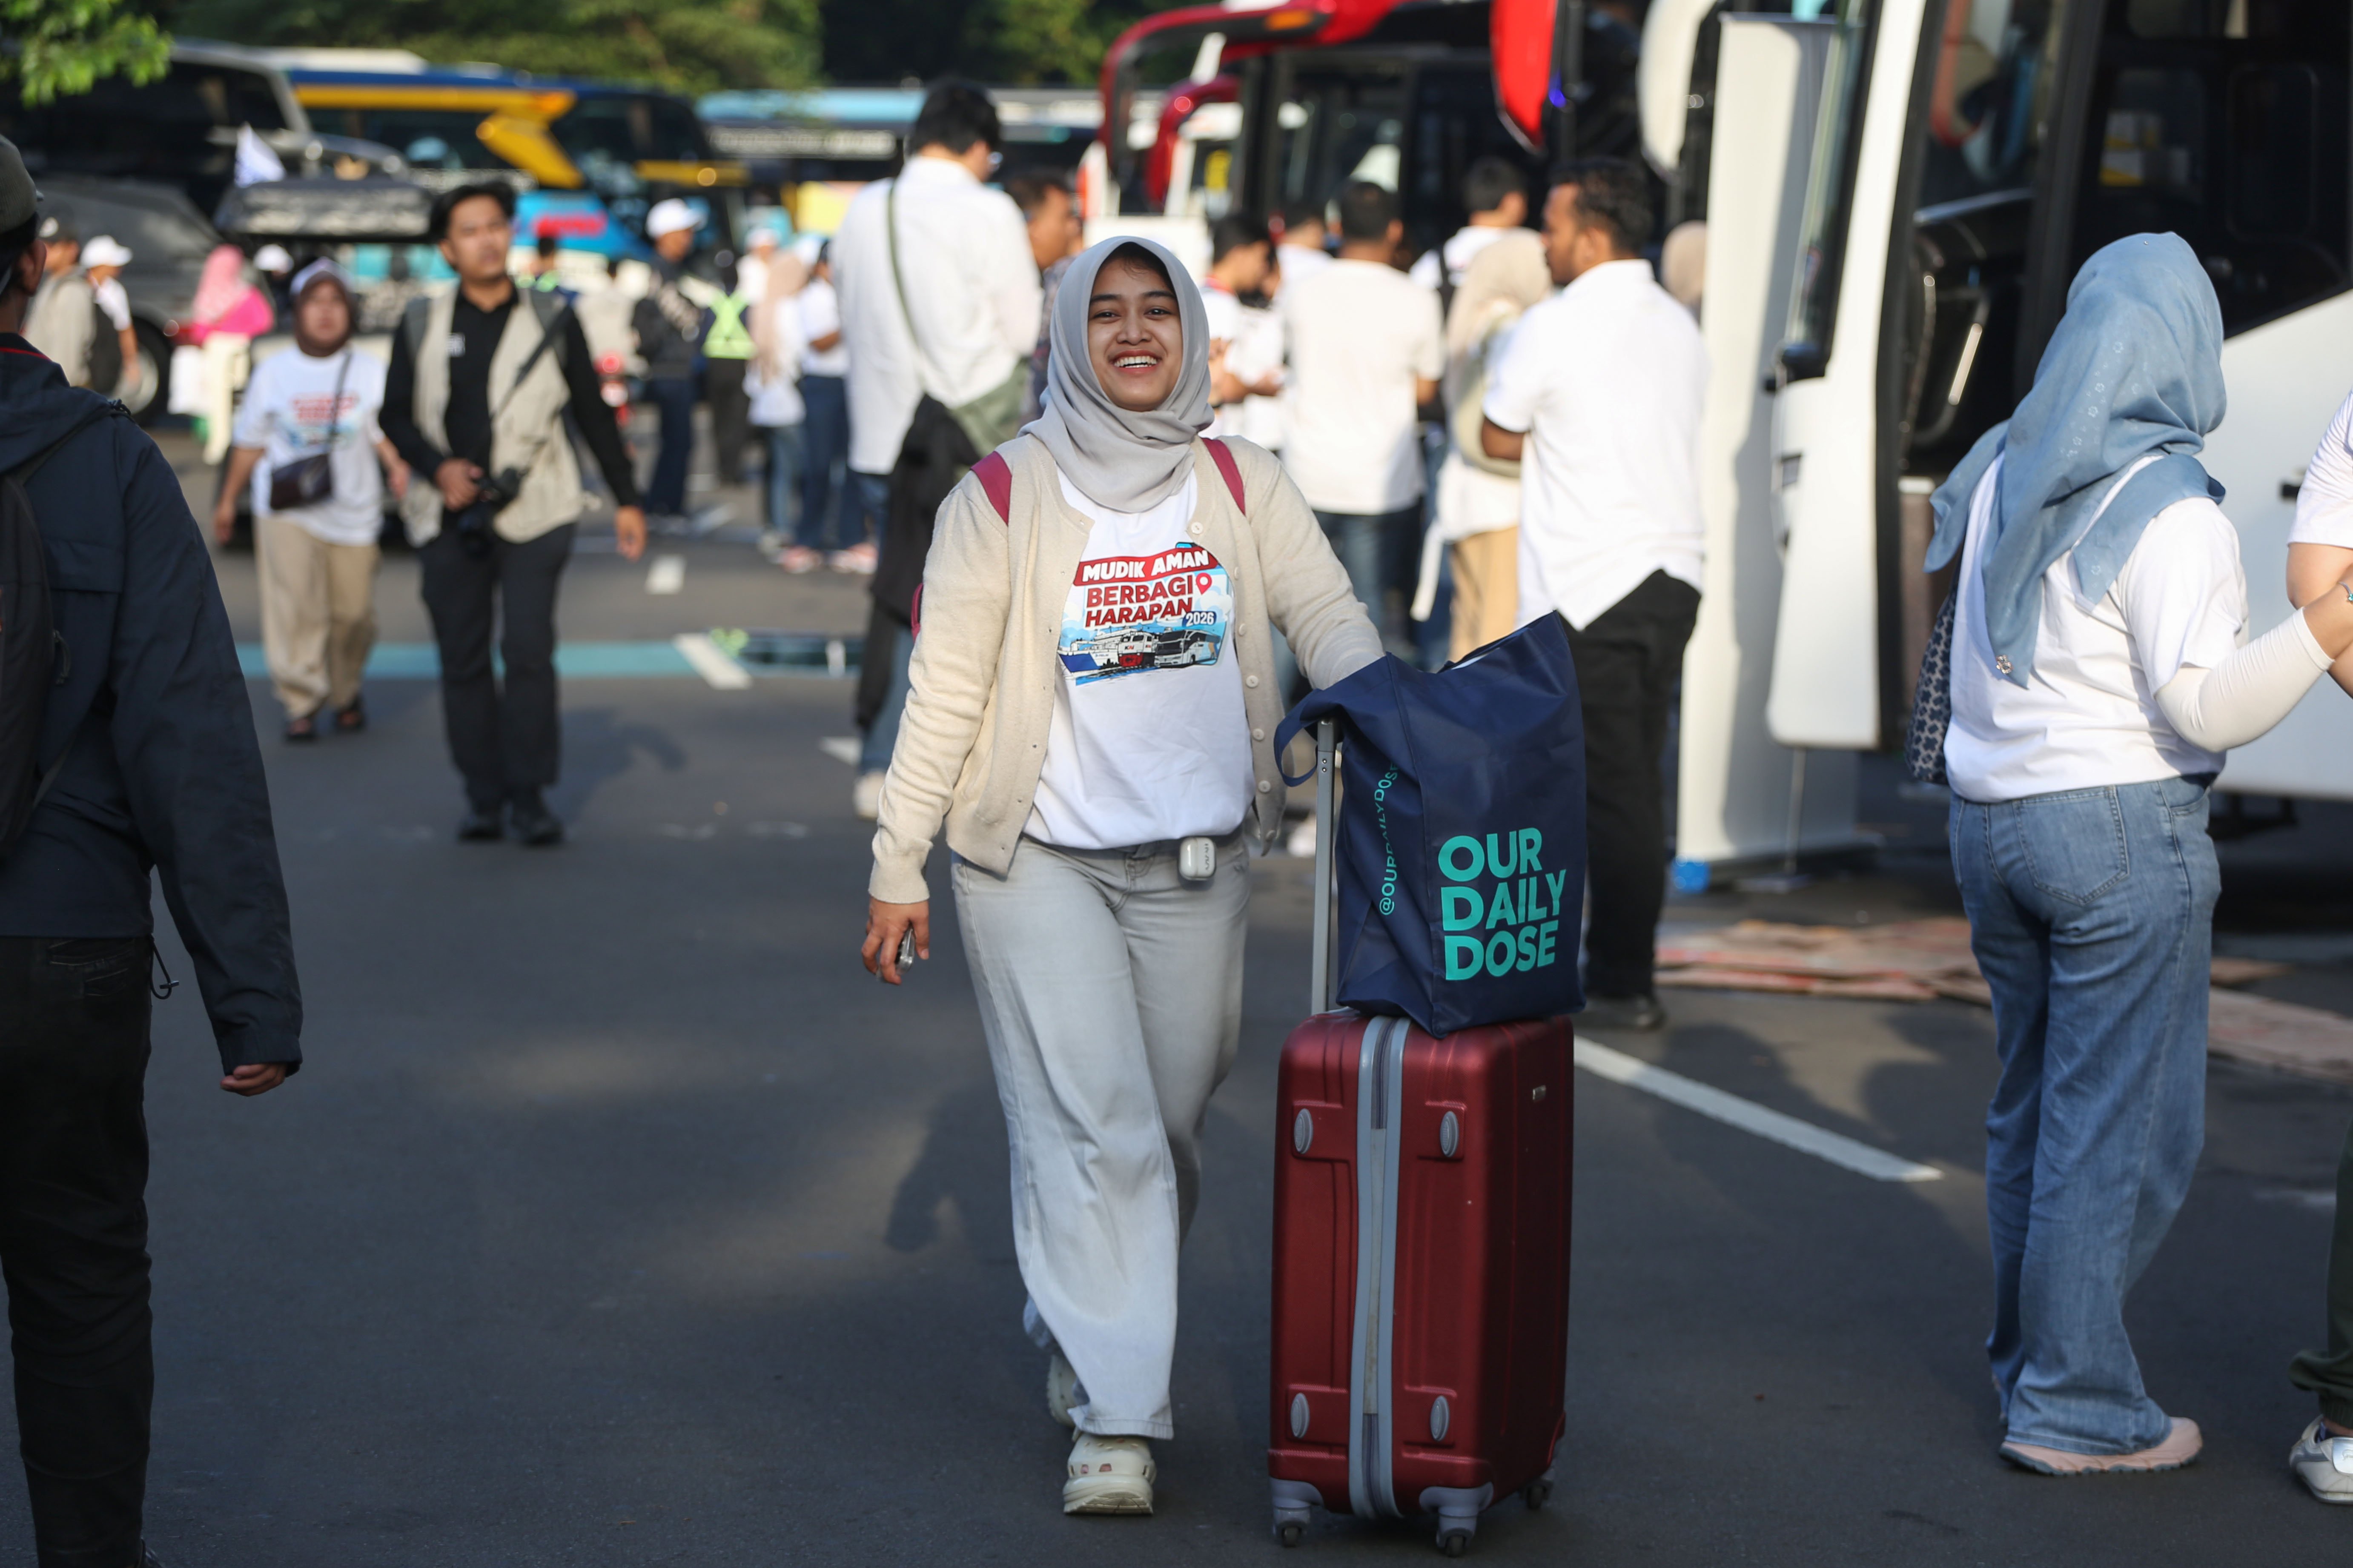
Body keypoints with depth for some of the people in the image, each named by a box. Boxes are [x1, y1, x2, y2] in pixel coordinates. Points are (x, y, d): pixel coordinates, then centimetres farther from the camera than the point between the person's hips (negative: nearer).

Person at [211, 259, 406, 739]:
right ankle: (302, 703, -14)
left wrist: (397, 466, -16)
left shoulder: (370, 372, 6)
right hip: (288, 510, -1)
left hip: (352, 511, 1)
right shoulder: (273, 373, 8)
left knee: (353, 613, 3)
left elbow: (384, 431, 5)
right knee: (294, 602, -17)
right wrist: (228, 500, 17)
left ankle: (345, 694, 27)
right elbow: (251, 442, 15)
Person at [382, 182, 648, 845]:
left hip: (532, 512, -2)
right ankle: (482, 796, 10)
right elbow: (396, 416, 11)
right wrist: (438, 467, -7)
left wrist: (626, 499, 9)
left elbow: (593, 413, 11)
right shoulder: (423, 324, 9)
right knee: (462, 658, 3)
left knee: (529, 652, -11)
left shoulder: (551, 320, 6)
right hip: (450, 517, 2)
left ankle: (529, 795, -4)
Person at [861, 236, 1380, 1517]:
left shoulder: (1242, 487, 5)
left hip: (1200, 863, 4)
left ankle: (1084, 1348, 32)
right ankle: (1114, 1423, -11)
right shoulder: (1005, 498, -4)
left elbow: (1331, 620, -1)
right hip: (1040, 861, -4)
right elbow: (944, 690, -3)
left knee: (1167, 1130, 10)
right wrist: (897, 864, -4)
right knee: (1091, 1130, -11)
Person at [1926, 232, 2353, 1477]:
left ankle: (2028, 1361, 26)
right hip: (2119, 827, -8)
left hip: (1989, 812, 8)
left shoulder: (2009, 475, 7)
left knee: (2033, 1103, 17)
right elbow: (2202, 706, -21)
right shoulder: (2169, 510, -16)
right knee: (2123, 1123, -1)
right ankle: (2074, 1407, 2)